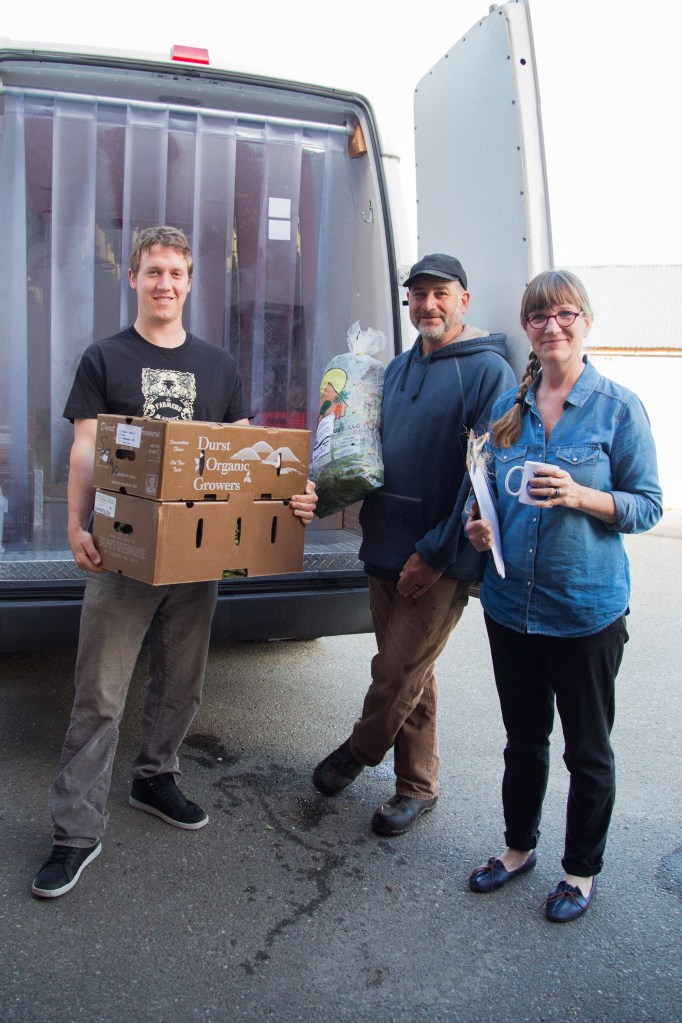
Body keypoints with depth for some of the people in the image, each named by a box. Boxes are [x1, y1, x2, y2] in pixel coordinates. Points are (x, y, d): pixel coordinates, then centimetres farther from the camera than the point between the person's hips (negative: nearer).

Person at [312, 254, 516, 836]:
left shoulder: (488, 369, -9)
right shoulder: (399, 369, 13)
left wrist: (435, 553, -16)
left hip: (443, 561, -7)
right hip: (388, 550, 7)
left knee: (397, 672, -1)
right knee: (411, 672, 15)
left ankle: (358, 752, 27)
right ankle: (418, 786, 30)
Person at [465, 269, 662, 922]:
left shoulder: (618, 407, -7)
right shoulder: (509, 407, 6)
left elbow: (648, 505, -6)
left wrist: (580, 496, -22)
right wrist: (479, 524, -5)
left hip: (586, 609, -4)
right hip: (511, 603, 4)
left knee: (587, 748, 12)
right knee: (523, 738, 20)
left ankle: (582, 869, 34)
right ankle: (519, 845, 41)